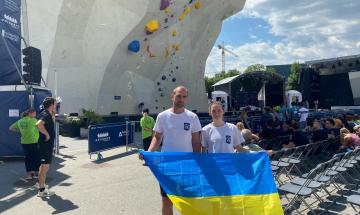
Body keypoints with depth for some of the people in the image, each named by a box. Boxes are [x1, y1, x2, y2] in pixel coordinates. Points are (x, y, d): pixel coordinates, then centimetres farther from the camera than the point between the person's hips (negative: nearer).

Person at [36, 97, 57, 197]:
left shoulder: (48, 114, 11)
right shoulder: (46, 115, -19)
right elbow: (39, 124, -38)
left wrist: (53, 115, 17)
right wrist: (47, 134, -28)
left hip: (47, 144, 11)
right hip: (46, 144, -11)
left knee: (43, 166, 22)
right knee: (45, 166, -4)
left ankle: (42, 185, 38)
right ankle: (42, 190, 4)